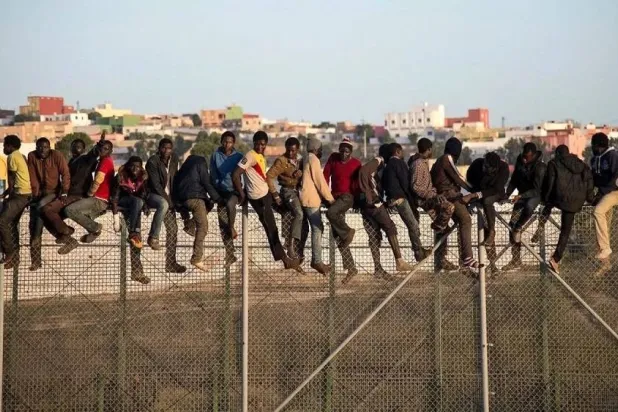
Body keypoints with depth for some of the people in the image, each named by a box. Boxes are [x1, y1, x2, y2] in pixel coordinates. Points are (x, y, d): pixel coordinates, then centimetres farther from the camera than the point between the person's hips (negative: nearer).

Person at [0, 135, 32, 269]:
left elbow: (12, 179, -6)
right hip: (24, 194, 10)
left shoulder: (12, 156, -10)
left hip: (21, 195, -10)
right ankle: (14, 257, 12)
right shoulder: (20, 156, 19)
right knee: (12, 223, 11)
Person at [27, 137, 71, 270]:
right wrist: (35, 193, -11)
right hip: (39, 193, 3)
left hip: (53, 191, -3)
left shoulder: (57, 155, -12)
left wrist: (64, 192, -25)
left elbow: (65, 174, -16)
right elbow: (32, 177, -6)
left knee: (41, 206, -35)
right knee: (33, 225, -4)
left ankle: (36, 237, -20)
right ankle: (35, 261, -3)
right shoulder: (32, 156, -5)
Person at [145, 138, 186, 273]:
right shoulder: (153, 162, -14)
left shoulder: (174, 159, 5)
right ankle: (153, 237, -32)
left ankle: (171, 263, 6)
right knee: (163, 204, -41)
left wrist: (172, 199, 4)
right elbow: (156, 185, -18)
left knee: (173, 229, 1)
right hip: (152, 195, -7)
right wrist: (168, 200, -20)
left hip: (167, 197, 7)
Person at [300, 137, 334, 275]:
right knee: (317, 229, -11)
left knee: (318, 228, 11)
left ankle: (316, 259, 12)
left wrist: (327, 197, 17)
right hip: (311, 199, -10)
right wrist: (330, 199, -9)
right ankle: (317, 261, -13)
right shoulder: (313, 159, -10)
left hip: (310, 198, 10)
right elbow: (320, 181, -14)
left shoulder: (307, 160, 19)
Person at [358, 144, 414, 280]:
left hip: (372, 203, 9)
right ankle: (399, 261, -17)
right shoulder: (376, 163, -6)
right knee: (390, 228, -11)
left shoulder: (379, 165, 23)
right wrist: (369, 196, -22)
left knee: (374, 236, 7)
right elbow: (363, 172, -22)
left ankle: (378, 269, 7)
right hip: (372, 203, -9)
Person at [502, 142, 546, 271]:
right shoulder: (520, 161, -1)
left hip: (536, 195, -6)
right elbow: (514, 180, 10)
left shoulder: (540, 167, -21)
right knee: (512, 223, -4)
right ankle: (516, 260, 2)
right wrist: (507, 194, -4)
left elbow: (537, 190, -24)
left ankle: (518, 227, -13)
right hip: (522, 195, 6)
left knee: (529, 205, -42)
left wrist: (521, 195, -36)